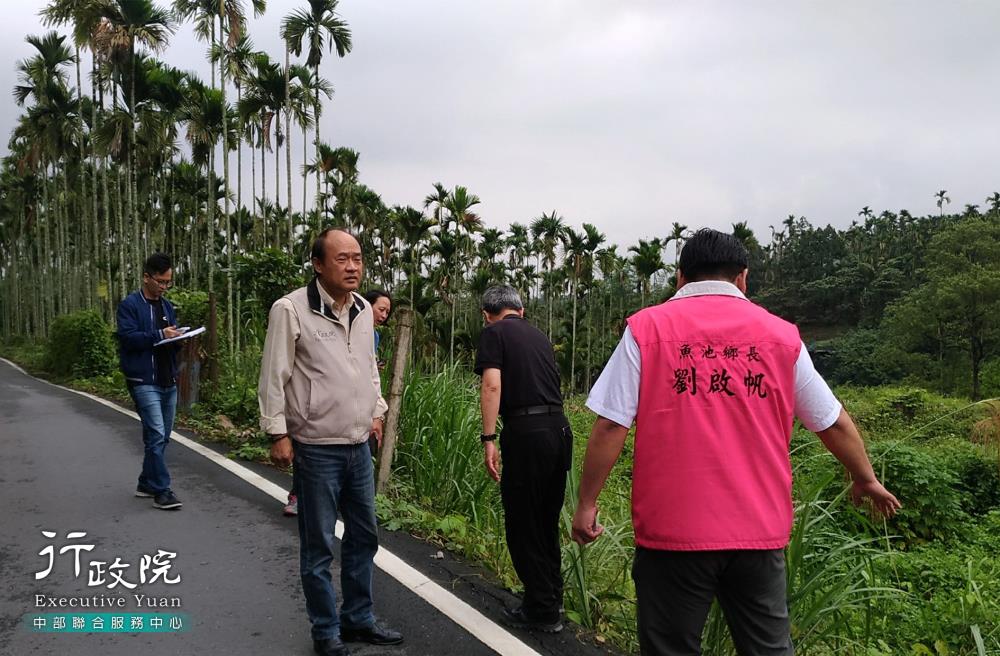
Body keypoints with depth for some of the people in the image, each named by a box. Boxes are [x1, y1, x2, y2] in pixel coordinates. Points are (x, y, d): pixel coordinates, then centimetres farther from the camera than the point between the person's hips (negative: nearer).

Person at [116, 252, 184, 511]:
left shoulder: (167, 306, 16)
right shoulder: (129, 304, -5)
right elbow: (127, 337, -15)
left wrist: (178, 336, -3)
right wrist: (160, 335, -22)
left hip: (168, 381, 7)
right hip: (144, 381, -7)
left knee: (162, 437, 12)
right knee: (156, 434, -12)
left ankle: (146, 484, 25)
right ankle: (161, 491, -7)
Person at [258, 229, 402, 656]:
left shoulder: (363, 309, 7)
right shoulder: (291, 309, -14)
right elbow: (273, 377, -11)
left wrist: (376, 410, 18)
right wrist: (278, 433, -11)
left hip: (358, 446, 7)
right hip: (316, 449, -7)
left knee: (364, 536, 16)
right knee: (317, 545, 6)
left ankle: (358, 619, 33)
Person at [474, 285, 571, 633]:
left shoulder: (494, 333, 1)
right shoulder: (540, 336, 20)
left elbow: (492, 385, -13)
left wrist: (488, 439, -13)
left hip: (526, 432, -7)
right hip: (560, 428, 7)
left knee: (523, 526, 6)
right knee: (548, 522, 20)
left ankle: (542, 611, 15)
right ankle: (552, 597, 31)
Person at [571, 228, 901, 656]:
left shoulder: (646, 328, -3)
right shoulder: (781, 335, 5)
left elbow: (610, 427, -8)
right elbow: (834, 424, 14)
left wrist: (586, 504, 2)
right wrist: (865, 479, 30)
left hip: (674, 529, -2)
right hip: (759, 530, 3)